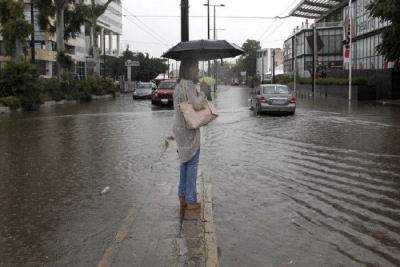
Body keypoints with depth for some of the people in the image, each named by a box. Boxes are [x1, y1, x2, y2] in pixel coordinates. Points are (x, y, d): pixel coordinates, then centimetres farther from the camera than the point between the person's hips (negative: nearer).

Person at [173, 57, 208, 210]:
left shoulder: (179, 84, 16)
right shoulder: (189, 84, -15)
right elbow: (197, 105, -21)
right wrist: (203, 91, -9)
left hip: (180, 128, 10)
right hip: (190, 129, -10)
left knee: (185, 163, 16)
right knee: (192, 164, -2)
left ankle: (183, 198, 21)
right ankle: (191, 200, 5)